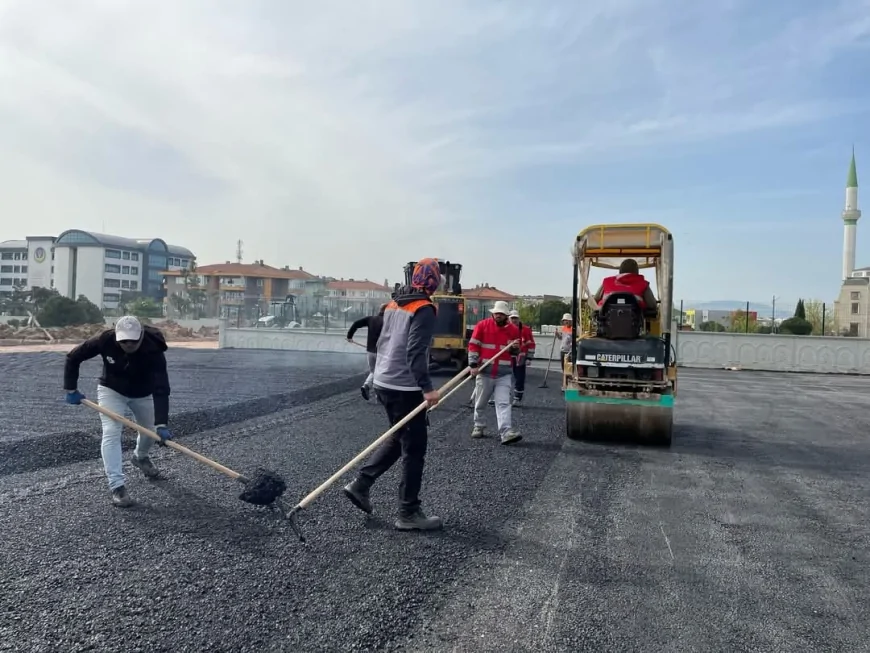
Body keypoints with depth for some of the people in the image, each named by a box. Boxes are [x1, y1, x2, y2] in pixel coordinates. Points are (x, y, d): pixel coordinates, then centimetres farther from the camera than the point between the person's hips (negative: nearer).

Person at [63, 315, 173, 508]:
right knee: (111, 433, -15)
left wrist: (161, 423, -48)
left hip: (143, 393, 1)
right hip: (111, 390, 0)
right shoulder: (105, 340, -31)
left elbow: (160, 389, -40)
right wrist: (71, 389, -14)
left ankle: (140, 457, 47)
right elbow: (73, 358, -14)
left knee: (151, 430, 12)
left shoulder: (153, 351, -36)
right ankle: (117, 486, -13)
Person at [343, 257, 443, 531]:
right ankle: (408, 514, 8)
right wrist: (426, 387, -25)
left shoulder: (394, 304, 12)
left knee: (399, 438, 22)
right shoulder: (424, 310, -14)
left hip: (384, 382, 9)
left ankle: (360, 484, 20)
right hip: (405, 388, -9)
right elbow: (415, 352, -23)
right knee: (414, 448, 1)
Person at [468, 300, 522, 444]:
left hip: (504, 373, 0)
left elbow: (515, 353, 14)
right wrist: (473, 365, -8)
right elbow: (473, 345, -1)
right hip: (484, 371, 0)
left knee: (503, 403, -9)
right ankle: (478, 427, 33)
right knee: (480, 403, 13)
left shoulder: (513, 330, 4)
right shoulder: (482, 325, -3)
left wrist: (515, 348, -9)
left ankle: (507, 433, -17)